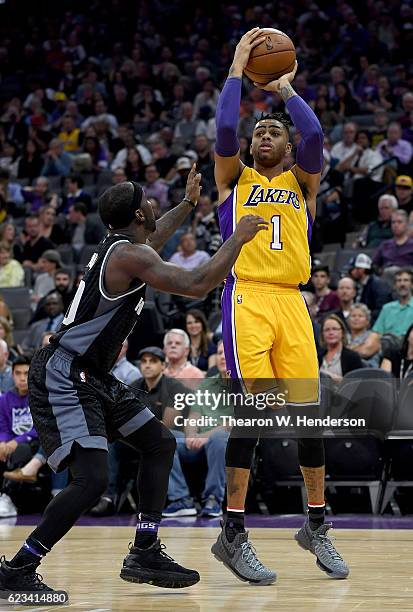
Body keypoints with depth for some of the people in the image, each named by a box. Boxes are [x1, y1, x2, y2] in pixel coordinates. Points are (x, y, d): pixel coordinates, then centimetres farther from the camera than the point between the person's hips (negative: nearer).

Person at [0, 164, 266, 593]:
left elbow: (152, 238, 40)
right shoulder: (131, 256, -17)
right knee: (92, 479, -21)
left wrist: (188, 204, 50)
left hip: (92, 378, 11)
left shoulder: (120, 246, 13)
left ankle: (145, 555, 16)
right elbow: (197, 285, -25)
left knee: (160, 443, 14)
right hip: (62, 378, -11)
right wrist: (238, 238, -12)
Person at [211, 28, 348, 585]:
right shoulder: (234, 178, 14)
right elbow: (224, 129, -4)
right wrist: (238, 69, 2)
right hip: (247, 299, -3)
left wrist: (285, 88, 7)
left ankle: (316, 526, 17)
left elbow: (314, 135, -2)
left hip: (292, 303, 3)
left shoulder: (302, 183, 18)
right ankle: (233, 534, -7)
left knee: (309, 413, 2)